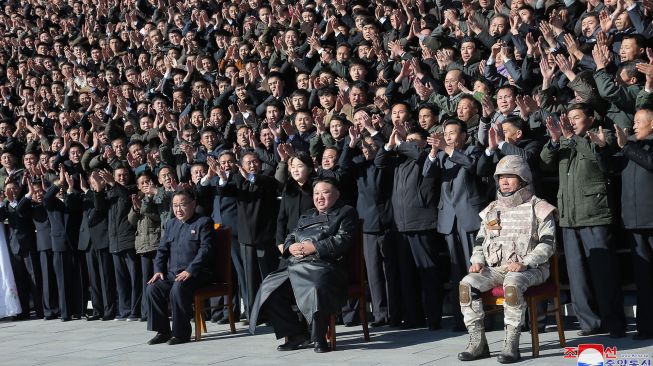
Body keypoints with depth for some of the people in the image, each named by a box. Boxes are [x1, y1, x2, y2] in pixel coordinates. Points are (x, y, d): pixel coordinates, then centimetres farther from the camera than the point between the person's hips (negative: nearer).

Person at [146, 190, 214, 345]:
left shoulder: (204, 222, -1)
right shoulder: (171, 224, 20)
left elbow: (205, 250, -12)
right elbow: (162, 249, 18)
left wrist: (189, 271, -22)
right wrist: (158, 270, 0)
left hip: (196, 273, -6)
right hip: (172, 273, 6)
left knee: (178, 289, -34)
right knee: (153, 288, -19)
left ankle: (181, 333, -21)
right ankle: (162, 331, -8)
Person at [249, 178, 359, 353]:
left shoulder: (346, 213, 12)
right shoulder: (306, 216, 33)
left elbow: (343, 240, -4)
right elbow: (290, 237, 29)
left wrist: (314, 247, -11)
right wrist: (291, 247, 3)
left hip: (322, 265, -7)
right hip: (294, 266, 7)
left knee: (316, 290, -39)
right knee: (269, 289, -13)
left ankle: (318, 337, -20)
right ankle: (296, 334, -4)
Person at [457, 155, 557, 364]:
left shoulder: (538, 208, 3)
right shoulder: (492, 210, 20)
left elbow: (547, 244, -5)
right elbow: (480, 242, 21)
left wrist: (524, 263, -19)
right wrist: (477, 261, 0)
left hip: (529, 269, -5)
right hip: (495, 269, 5)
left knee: (512, 284, -39)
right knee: (467, 284, -21)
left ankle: (511, 344, -34)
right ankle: (477, 342, -19)